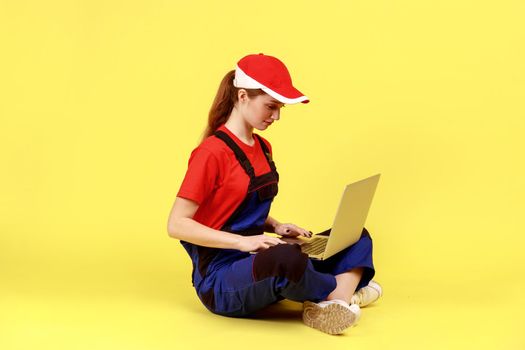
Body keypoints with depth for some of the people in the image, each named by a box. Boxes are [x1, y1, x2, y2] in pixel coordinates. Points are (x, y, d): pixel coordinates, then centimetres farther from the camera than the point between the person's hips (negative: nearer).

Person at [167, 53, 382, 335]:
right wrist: (242, 241, -24)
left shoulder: (263, 148, 11)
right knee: (287, 259, -39)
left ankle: (335, 305, -24)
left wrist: (276, 227, 2)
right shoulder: (212, 152, -15)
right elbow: (177, 225, -17)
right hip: (220, 280, -9)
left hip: (260, 263, 9)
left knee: (357, 237, 3)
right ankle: (347, 288, -8)